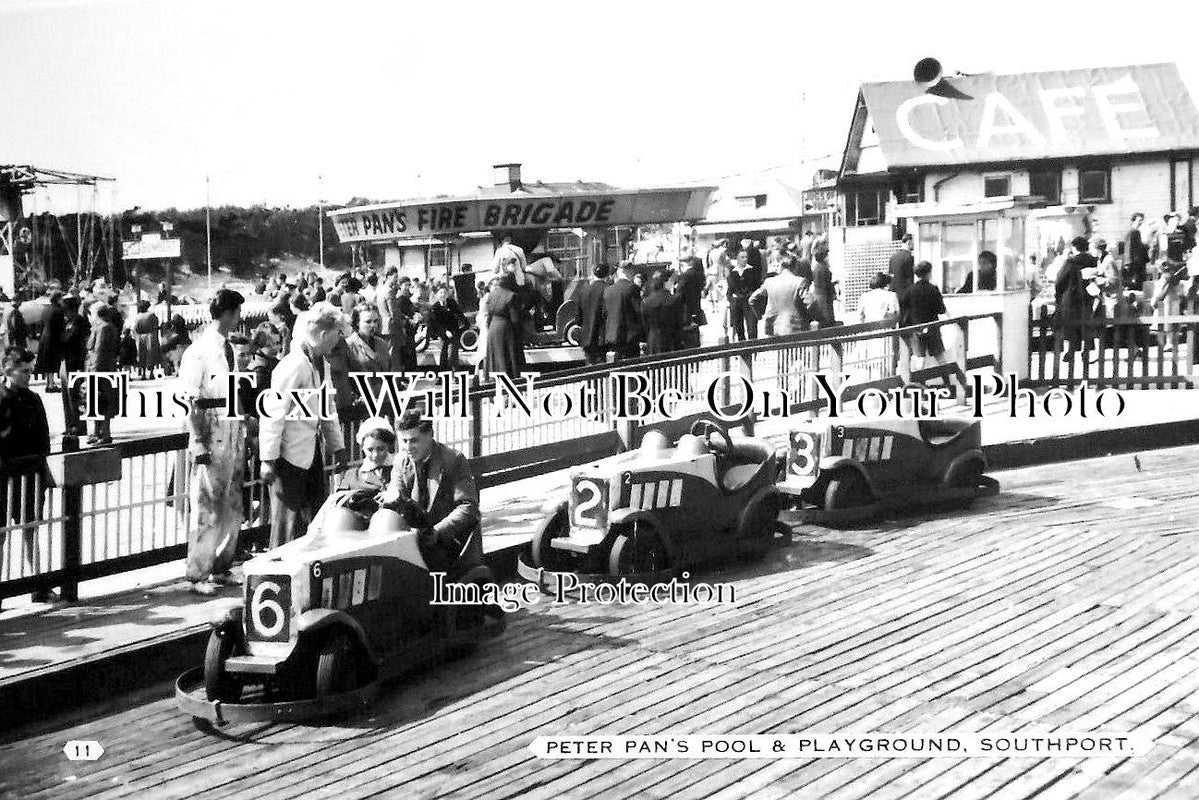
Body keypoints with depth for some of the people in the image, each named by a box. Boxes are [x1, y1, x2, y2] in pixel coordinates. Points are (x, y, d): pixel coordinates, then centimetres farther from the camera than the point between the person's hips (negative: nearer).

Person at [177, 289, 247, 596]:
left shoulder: (229, 348, 11)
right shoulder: (199, 352, -13)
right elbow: (191, 403, -15)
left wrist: (244, 432, 16)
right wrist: (198, 444, -18)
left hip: (234, 435, 8)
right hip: (211, 438, -8)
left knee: (232, 507, 14)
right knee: (208, 509, -3)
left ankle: (222, 568, 26)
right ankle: (197, 575, 6)